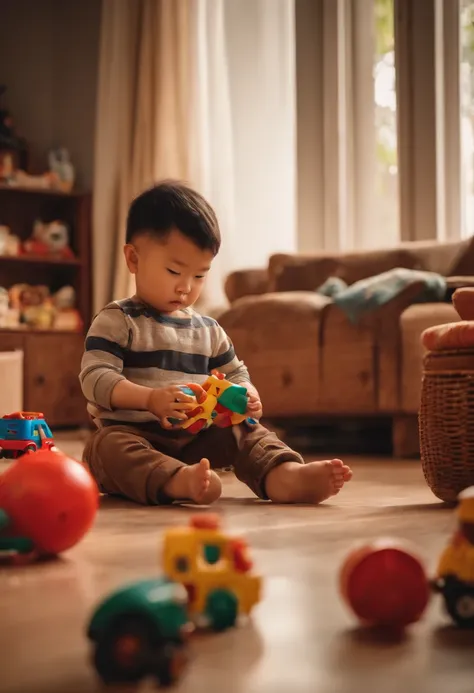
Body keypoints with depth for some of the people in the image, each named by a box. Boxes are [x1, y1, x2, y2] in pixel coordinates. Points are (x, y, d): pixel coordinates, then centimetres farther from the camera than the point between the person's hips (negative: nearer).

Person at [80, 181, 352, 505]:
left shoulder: (209, 330, 16)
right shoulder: (116, 321, -3)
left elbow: (236, 375, 23)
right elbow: (95, 378, -14)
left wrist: (246, 397, -3)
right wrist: (150, 399, -31)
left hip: (194, 439, 6)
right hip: (133, 433, -6)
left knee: (246, 432, -11)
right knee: (110, 445, -35)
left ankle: (284, 476, -42)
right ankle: (179, 481, -63)